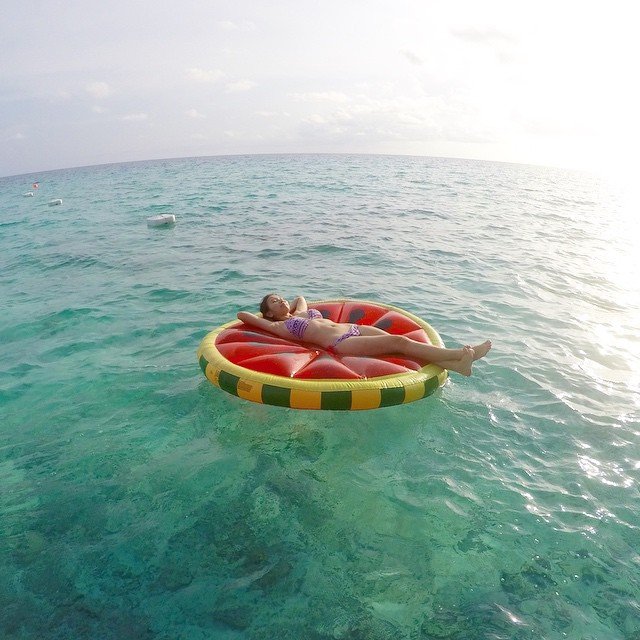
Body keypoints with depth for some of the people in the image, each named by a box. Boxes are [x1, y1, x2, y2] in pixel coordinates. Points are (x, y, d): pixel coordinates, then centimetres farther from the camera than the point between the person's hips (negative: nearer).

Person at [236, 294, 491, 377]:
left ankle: (455, 364, -23)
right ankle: (461, 354, -22)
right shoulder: (281, 327, 8)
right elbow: (242, 314, 9)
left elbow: (300, 296, 50)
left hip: (353, 328, 8)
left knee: (398, 340, -16)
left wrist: (290, 309, 36)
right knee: (398, 342, -21)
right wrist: (259, 316, 25)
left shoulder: (300, 312, 28)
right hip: (340, 344, -8)